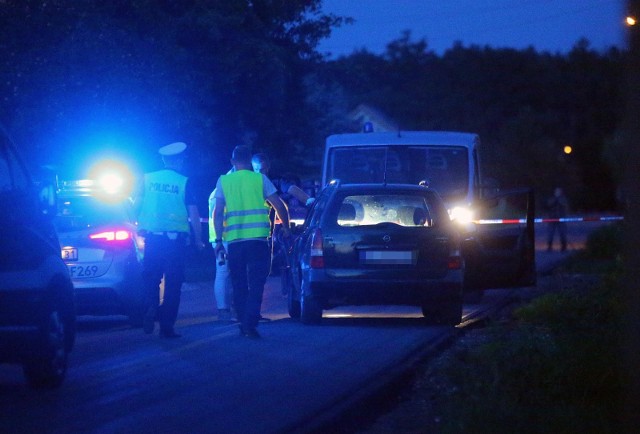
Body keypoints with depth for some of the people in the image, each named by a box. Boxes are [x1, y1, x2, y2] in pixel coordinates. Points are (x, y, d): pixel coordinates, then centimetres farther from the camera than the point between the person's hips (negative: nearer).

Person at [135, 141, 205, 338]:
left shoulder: (148, 179, 4)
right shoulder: (184, 182, -2)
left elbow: (137, 205, 7)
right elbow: (193, 213, -3)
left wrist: (141, 226, 22)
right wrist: (198, 239, 6)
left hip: (152, 238, 2)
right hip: (175, 238, -2)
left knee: (151, 278, 14)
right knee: (172, 283, 4)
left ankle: (151, 306, -14)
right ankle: (167, 327, 2)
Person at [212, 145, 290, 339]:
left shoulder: (223, 181, 6)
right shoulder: (260, 179, 2)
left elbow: (218, 212, 3)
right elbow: (279, 205, 2)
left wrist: (219, 240, 7)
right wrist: (285, 227, 17)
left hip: (234, 240, 2)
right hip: (257, 238, -2)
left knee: (239, 285, 12)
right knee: (256, 283, -2)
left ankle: (244, 324, 14)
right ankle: (250, 324, -14)